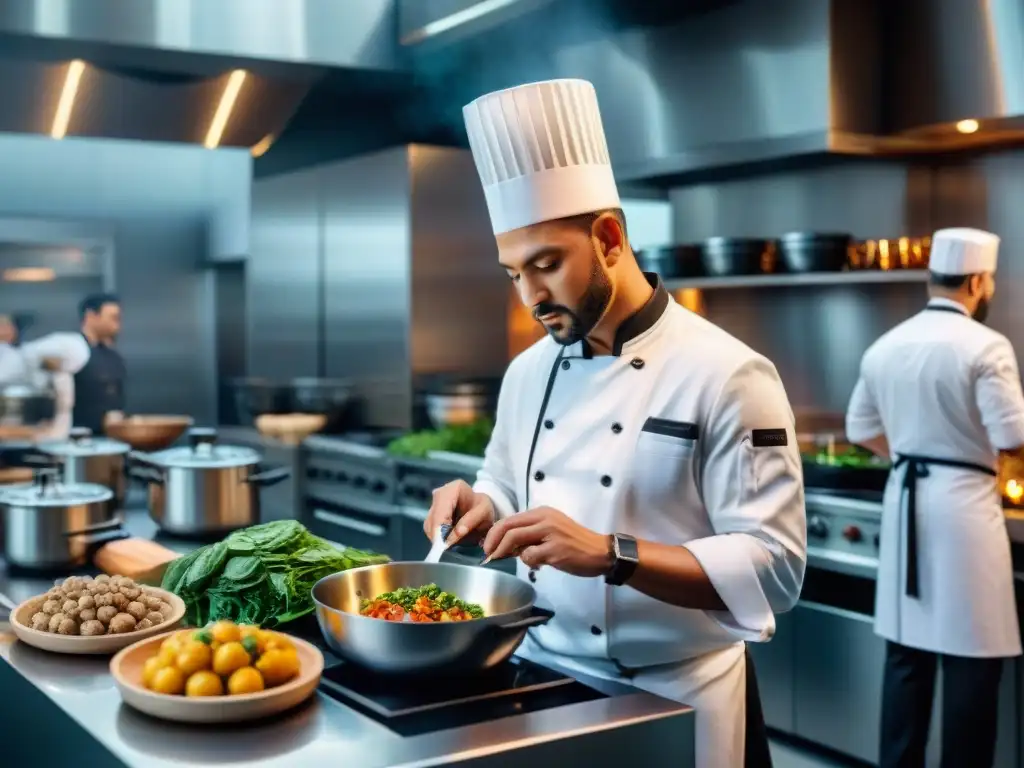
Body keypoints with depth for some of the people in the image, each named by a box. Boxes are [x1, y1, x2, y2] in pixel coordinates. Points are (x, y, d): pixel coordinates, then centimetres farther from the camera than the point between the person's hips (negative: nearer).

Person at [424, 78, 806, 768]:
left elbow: (773, 568, -21)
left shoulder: (727, 375, -17)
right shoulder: (529, 372, 4)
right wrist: (481, 510, -6)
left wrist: (610, 554, -31)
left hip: (676, 704, -5)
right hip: (546, 680, 6)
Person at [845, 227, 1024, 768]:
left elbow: (861, 429, 15)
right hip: (963, 503, -6)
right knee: (970, 658, 2)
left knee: (906, 652, 13)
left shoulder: (885, 346, 7)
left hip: (905, 501, 6)